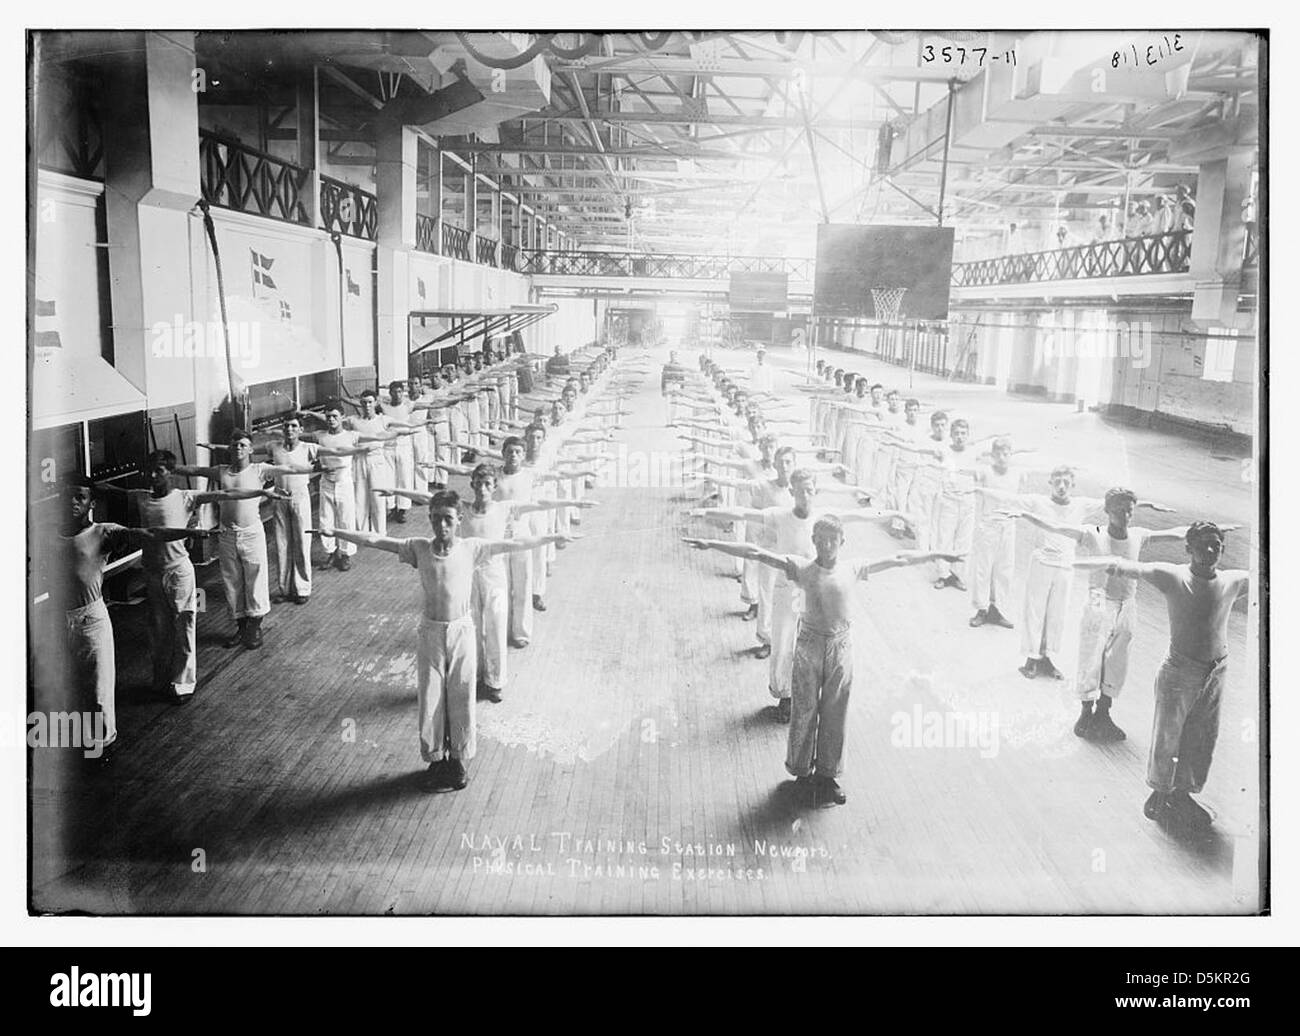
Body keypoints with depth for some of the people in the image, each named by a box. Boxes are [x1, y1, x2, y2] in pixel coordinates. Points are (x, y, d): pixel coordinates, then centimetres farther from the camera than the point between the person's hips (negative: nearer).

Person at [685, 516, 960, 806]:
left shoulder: (852, 569, -1)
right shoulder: (802, 568, -8)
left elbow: (898, 559, 7)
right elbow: (756, 553, -14)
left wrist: (936, 555, 11)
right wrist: (712, 544, -20)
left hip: (841, 647, 2)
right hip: (809, 646, -2)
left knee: (835, 713, 10)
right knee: (805, 711, 7)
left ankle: (827, 774, 24)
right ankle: (802, 772, 23)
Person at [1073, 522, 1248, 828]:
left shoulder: (1234, 581, 2)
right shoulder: (1173, 576, -11)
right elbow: (1124, 567, -15)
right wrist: (1074, 563, -23)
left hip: (1216, 674, 4)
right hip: (1180, 673, -4)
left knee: (1202, 741, 14)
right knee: (1167, 737, 6)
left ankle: (1183, 795, 33)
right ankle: (1159, 794, 27)